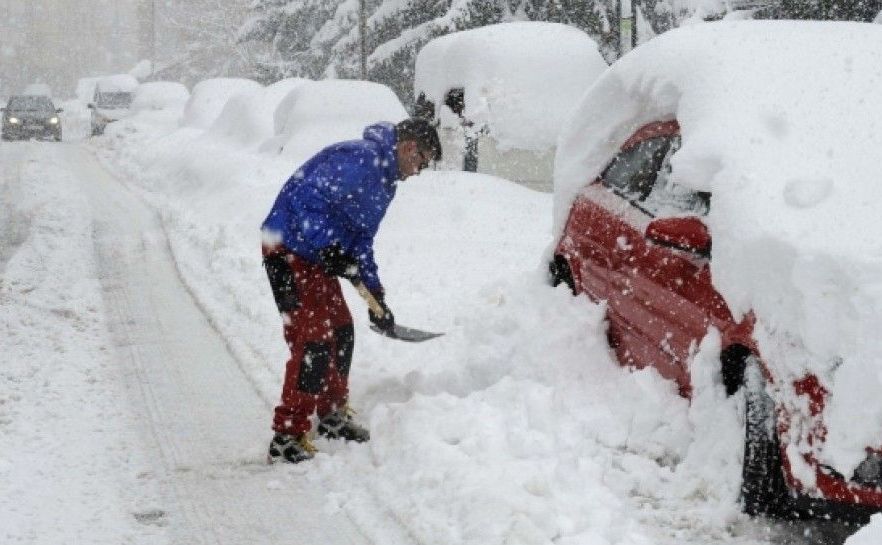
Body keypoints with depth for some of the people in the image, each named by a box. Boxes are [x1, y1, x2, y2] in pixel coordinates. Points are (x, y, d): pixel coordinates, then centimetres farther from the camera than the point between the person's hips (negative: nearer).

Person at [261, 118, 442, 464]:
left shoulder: (384, 183, 16)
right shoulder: (359, 159, -18)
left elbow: (361, 242, 22)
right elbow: (306, 199, -29)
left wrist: (377, 298, 19)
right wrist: (328, 246, -30)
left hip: (317, 255, 11)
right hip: (289, 250, -11)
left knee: (340, 332, 20)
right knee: (313, 341, -14)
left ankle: (332, 415, 39)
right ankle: (287, 438, -11)